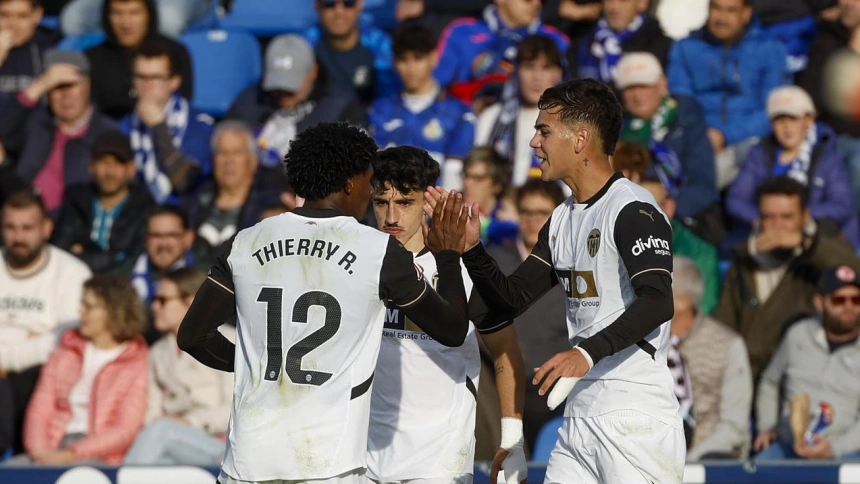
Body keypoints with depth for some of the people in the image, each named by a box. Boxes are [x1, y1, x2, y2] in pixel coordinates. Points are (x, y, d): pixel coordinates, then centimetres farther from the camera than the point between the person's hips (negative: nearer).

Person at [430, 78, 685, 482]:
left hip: (636, 418, -9)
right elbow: (511, 300, 18)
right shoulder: (563, 220, 17)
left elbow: (657, 303, -25)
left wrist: (589, 352, -36)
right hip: (579, 416, 9)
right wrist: (471, 249, 2)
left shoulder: (633, 210, -11)